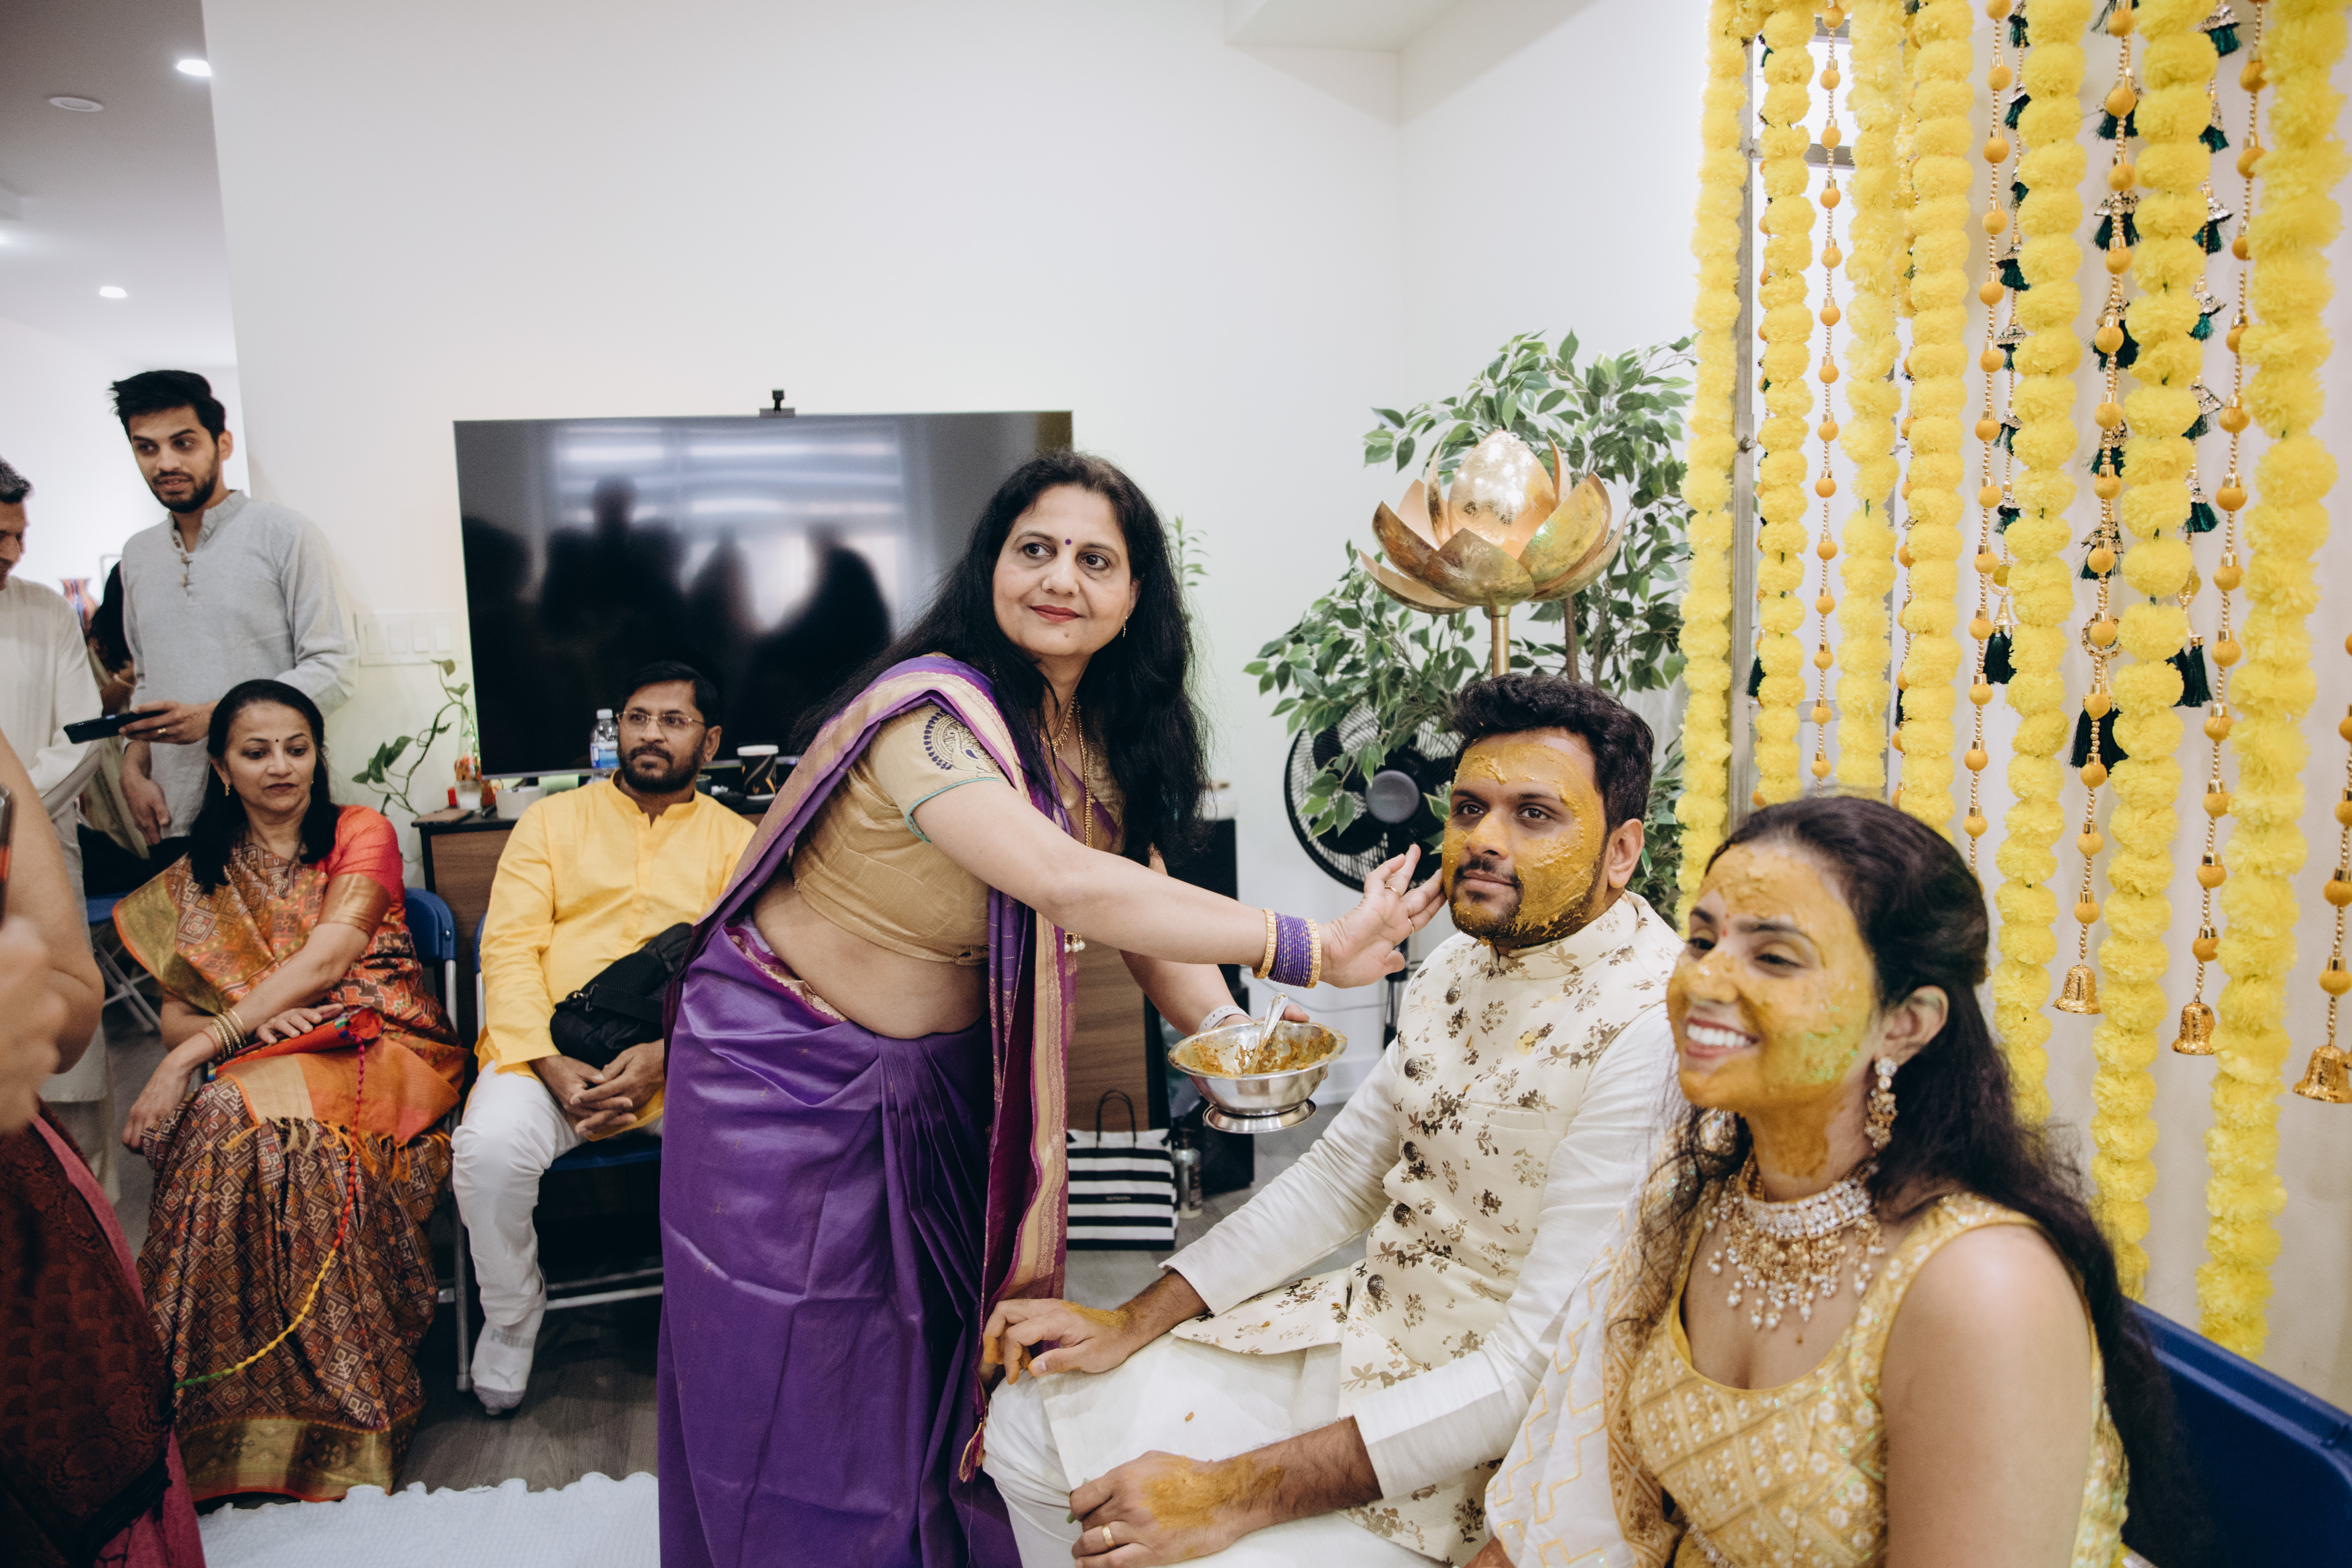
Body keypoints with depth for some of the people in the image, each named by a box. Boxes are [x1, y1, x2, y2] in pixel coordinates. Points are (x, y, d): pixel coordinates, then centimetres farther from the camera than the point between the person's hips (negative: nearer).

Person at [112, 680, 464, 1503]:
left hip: (377, 1048, -3)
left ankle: (326, 1411, -27)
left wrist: (200, 1052, -18)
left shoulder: (361, 834, 6)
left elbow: (329, 955, -10)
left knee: (247, 1116, -36)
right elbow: (174, 1013, 12)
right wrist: (255, 1024, -12)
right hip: (258, 1066, 3)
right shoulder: (198, 877, 19)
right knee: (228, 1117, -34)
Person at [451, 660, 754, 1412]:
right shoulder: (552, 820, 16)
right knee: (490, 1146, -29)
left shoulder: (735, 840, 13)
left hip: (685, 1059, 0)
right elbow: (509, 947, 4)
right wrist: (549, 1062, -13)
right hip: (549, 1049, 1)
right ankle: (512, 1317, 1)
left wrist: (666, 1056, -18)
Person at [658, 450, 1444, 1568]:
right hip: (787, 1071, -6)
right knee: (799, 1403, 7)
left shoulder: (1103, 739, -1)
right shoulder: (931, 708, -28)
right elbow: (1065, 886, -41)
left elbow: (1144, 899, -1)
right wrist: (1310, 950, -41)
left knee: (935, 1369, 16)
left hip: (940, 1079, 7)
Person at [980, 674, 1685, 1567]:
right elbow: (1341, 1175, 10)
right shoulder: (1466, 961, 2)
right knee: (1032, 1423, 8)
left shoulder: (1652, 1030, -26)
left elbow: (1539, 1374, -27)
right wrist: (1134, 1324, 5)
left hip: (1483, 1441, -7)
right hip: (1362, 1327, 8)